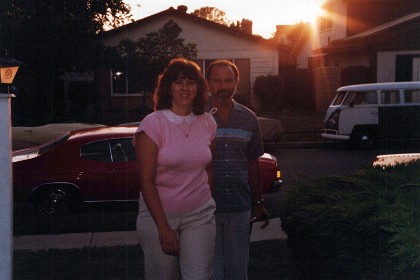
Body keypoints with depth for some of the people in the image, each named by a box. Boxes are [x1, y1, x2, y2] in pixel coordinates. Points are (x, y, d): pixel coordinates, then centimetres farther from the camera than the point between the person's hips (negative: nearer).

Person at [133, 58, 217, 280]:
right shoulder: (152, 124, -11)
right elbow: (146, 180, -13)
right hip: (158, 214, -3)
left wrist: (210, 207, 12)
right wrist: (163, 227, -15)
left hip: (199, 215, 3)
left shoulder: (207, 123, 3)